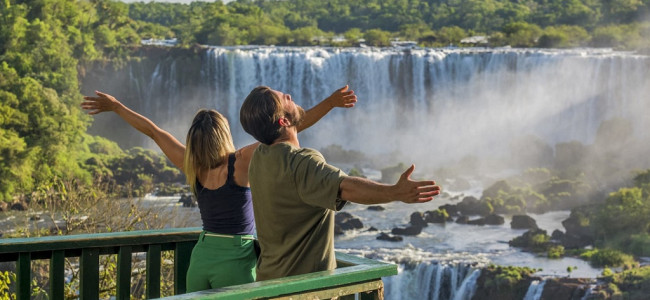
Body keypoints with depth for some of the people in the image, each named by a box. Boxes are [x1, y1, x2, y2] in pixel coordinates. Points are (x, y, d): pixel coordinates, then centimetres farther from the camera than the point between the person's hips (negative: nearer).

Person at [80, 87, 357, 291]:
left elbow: (153, 131, 9)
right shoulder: (241, 162, -13)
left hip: (201, 256, 5)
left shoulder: (191, 166, 0)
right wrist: (330, 102, -21)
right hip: (236, 259, -5)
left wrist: (115, 106, 19)